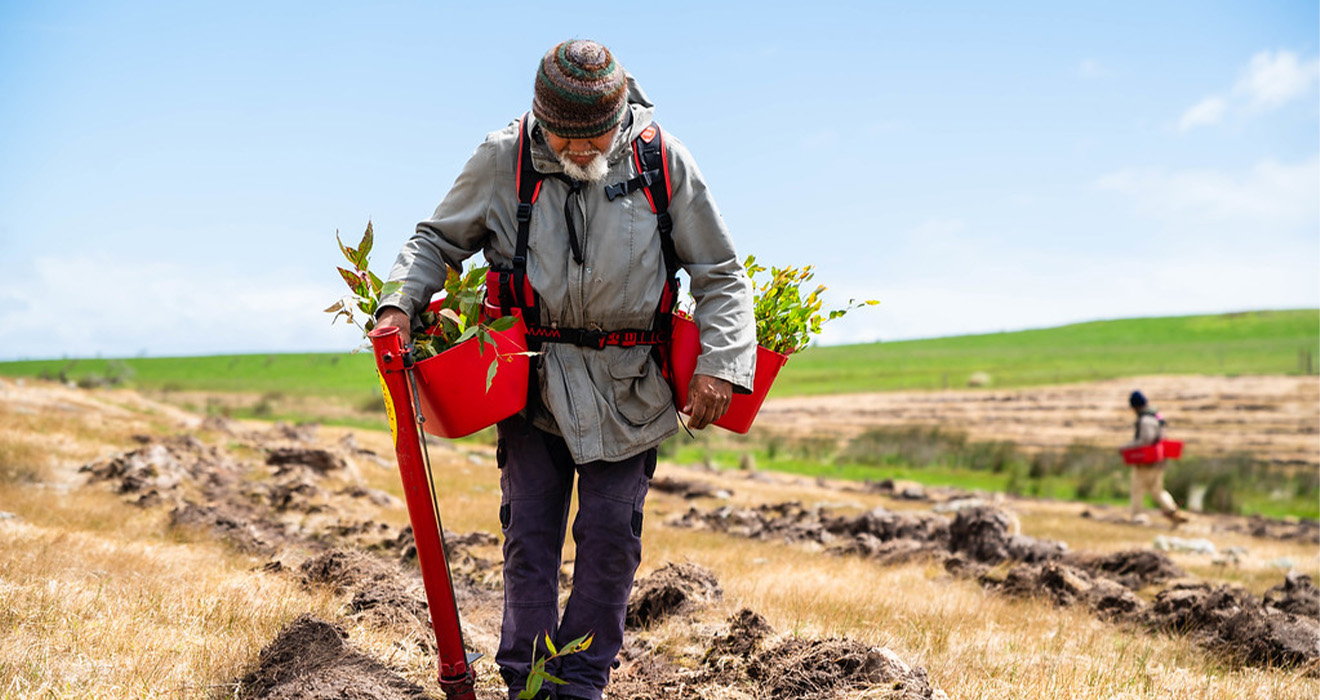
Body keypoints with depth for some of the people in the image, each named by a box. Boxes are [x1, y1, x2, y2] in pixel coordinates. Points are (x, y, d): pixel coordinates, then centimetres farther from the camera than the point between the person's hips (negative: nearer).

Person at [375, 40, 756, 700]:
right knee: (529, 529, 2)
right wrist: (400, 301, -11)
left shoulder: (663, 161, -10)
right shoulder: (502, 161, -9)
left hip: (628, 384, 0)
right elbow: (437, 239, 7)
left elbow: (721, 277, -2)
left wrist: (719, 363, -15)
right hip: (531, 373, 0)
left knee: (609, 533, 3)